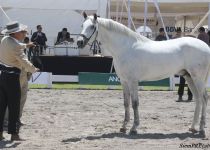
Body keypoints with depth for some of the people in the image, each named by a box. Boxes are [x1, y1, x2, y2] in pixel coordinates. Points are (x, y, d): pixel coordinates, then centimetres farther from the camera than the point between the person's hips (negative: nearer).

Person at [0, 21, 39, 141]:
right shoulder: (15, 46, -18)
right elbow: (24, 61, -16)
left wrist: (25, 45, 35)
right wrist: (34, 69, -1)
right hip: (12, 77, -8)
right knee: (14, 106, -1)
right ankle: (14, 133, 0)